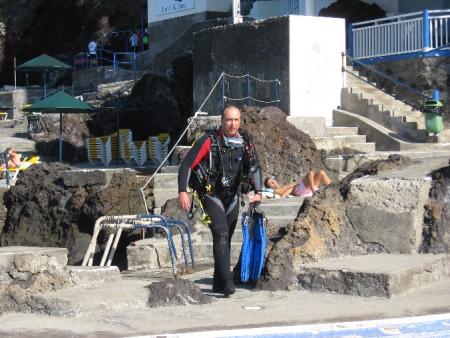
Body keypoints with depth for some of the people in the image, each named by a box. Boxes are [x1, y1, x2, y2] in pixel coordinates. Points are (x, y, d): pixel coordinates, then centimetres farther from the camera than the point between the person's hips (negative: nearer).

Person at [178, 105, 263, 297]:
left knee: (227, 238, 9)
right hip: (211, 195, -5)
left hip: (232, 196, 5)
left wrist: (258, 192, -1)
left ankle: (218, 284, 19)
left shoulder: (245, 142, 0)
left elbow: (255, 167, 12)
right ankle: (227, 282, -23)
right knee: (221, 235, -19)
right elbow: (187, 165, -15)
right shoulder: (209, 141, -15)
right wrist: (182, 192, -25)